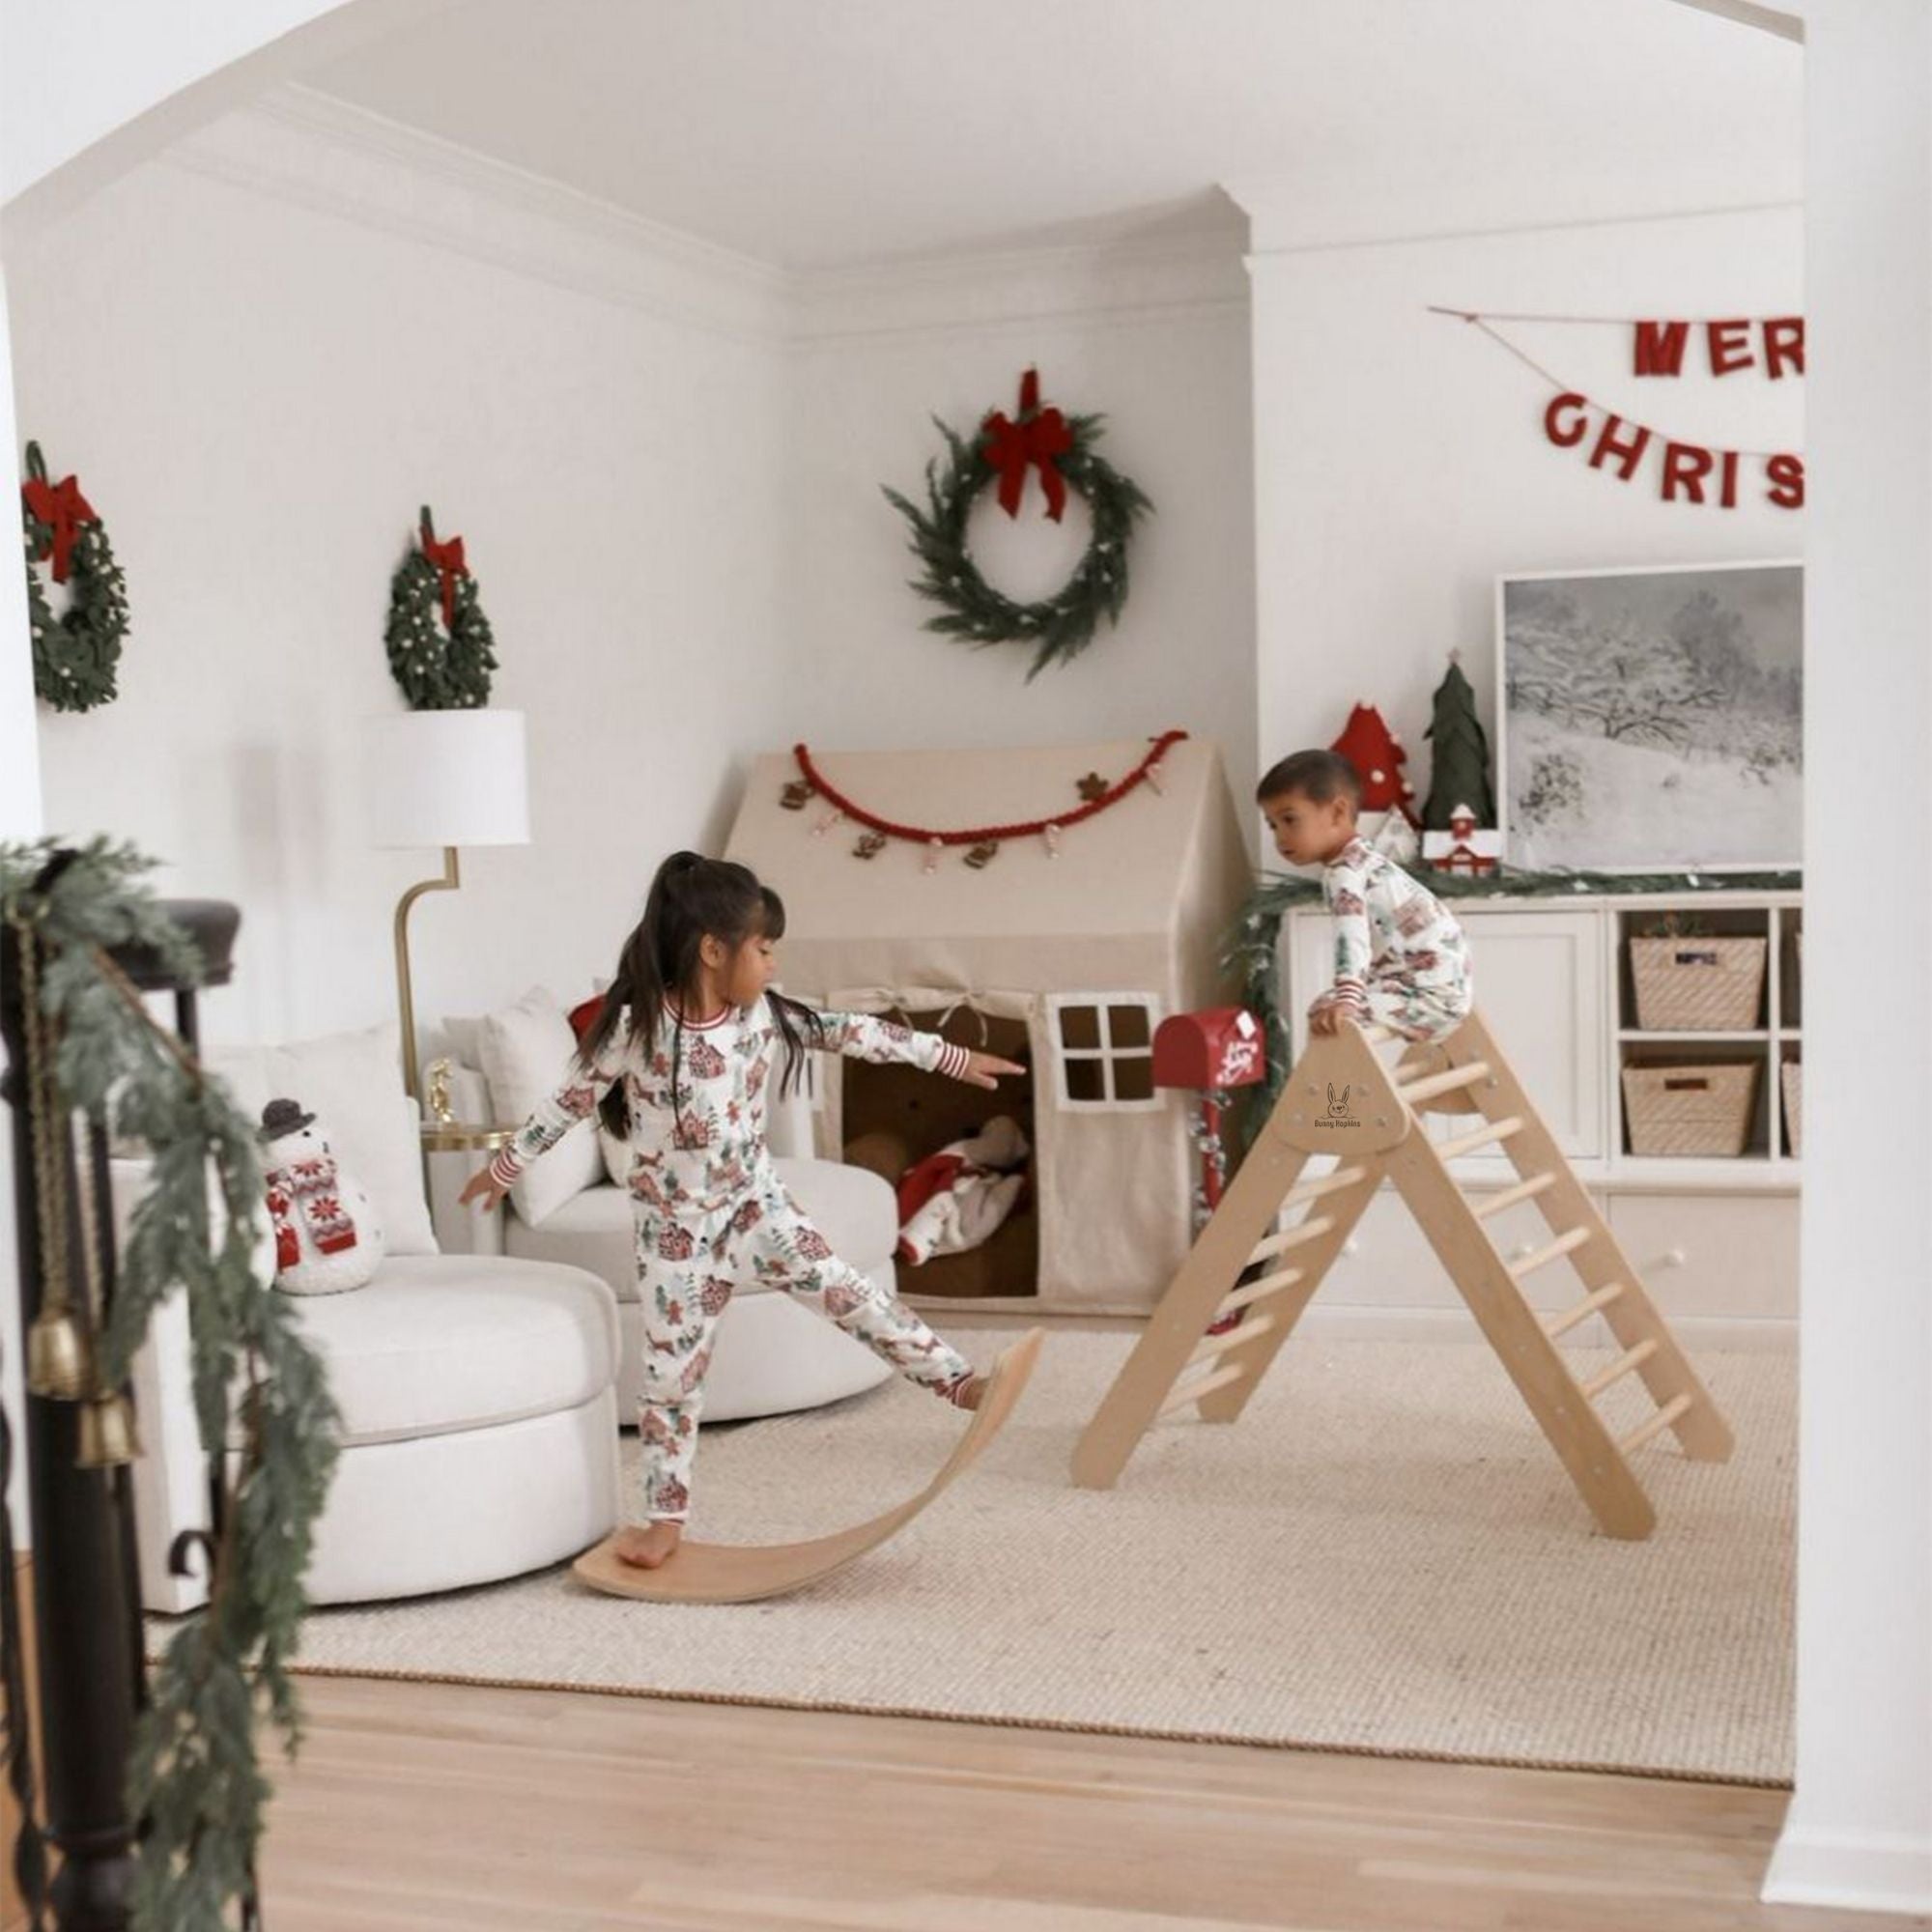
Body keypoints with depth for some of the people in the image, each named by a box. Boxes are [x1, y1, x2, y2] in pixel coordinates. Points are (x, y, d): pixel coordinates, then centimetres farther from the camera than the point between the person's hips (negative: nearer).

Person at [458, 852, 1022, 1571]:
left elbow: (851, 1031, 0)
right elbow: (572, 1097, -6)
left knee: (844, 1290, -7)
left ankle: (959, 1381, -1)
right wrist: (505, 1166, 3)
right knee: (672, 1367, 4)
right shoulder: (634, 1024, -18)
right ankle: (664, 1515, 15)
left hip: (753, 1200, 3)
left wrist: (951, 1057, 3)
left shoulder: (765, 1016, -7)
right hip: (674, 1220, -3)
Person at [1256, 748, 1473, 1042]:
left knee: (1326, 1014, -19)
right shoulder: (1363, 861, 17)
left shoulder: (1343, 874, -15)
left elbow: (1352, 938, -32)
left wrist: (1345, 1000, -45)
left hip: (1431, 993, -11)